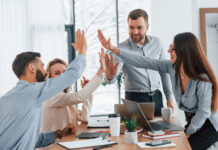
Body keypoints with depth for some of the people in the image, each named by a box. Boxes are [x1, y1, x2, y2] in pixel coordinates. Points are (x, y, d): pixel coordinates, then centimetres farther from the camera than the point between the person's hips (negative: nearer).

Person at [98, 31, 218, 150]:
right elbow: (143, 62, -11)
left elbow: (203, 112, -22)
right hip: (191, 121, 6)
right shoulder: (173, 67, -10)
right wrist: (113, 48, -14)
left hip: (208, 126, -6)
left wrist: (187, 133, -15)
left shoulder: (202, 79, -28)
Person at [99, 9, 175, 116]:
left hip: (156, 97, 4)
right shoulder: (122, 49, -12)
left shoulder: (156, 43, 0)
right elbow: (112, 79, -22)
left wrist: (170, 97, 9)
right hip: (135, 99, -4)